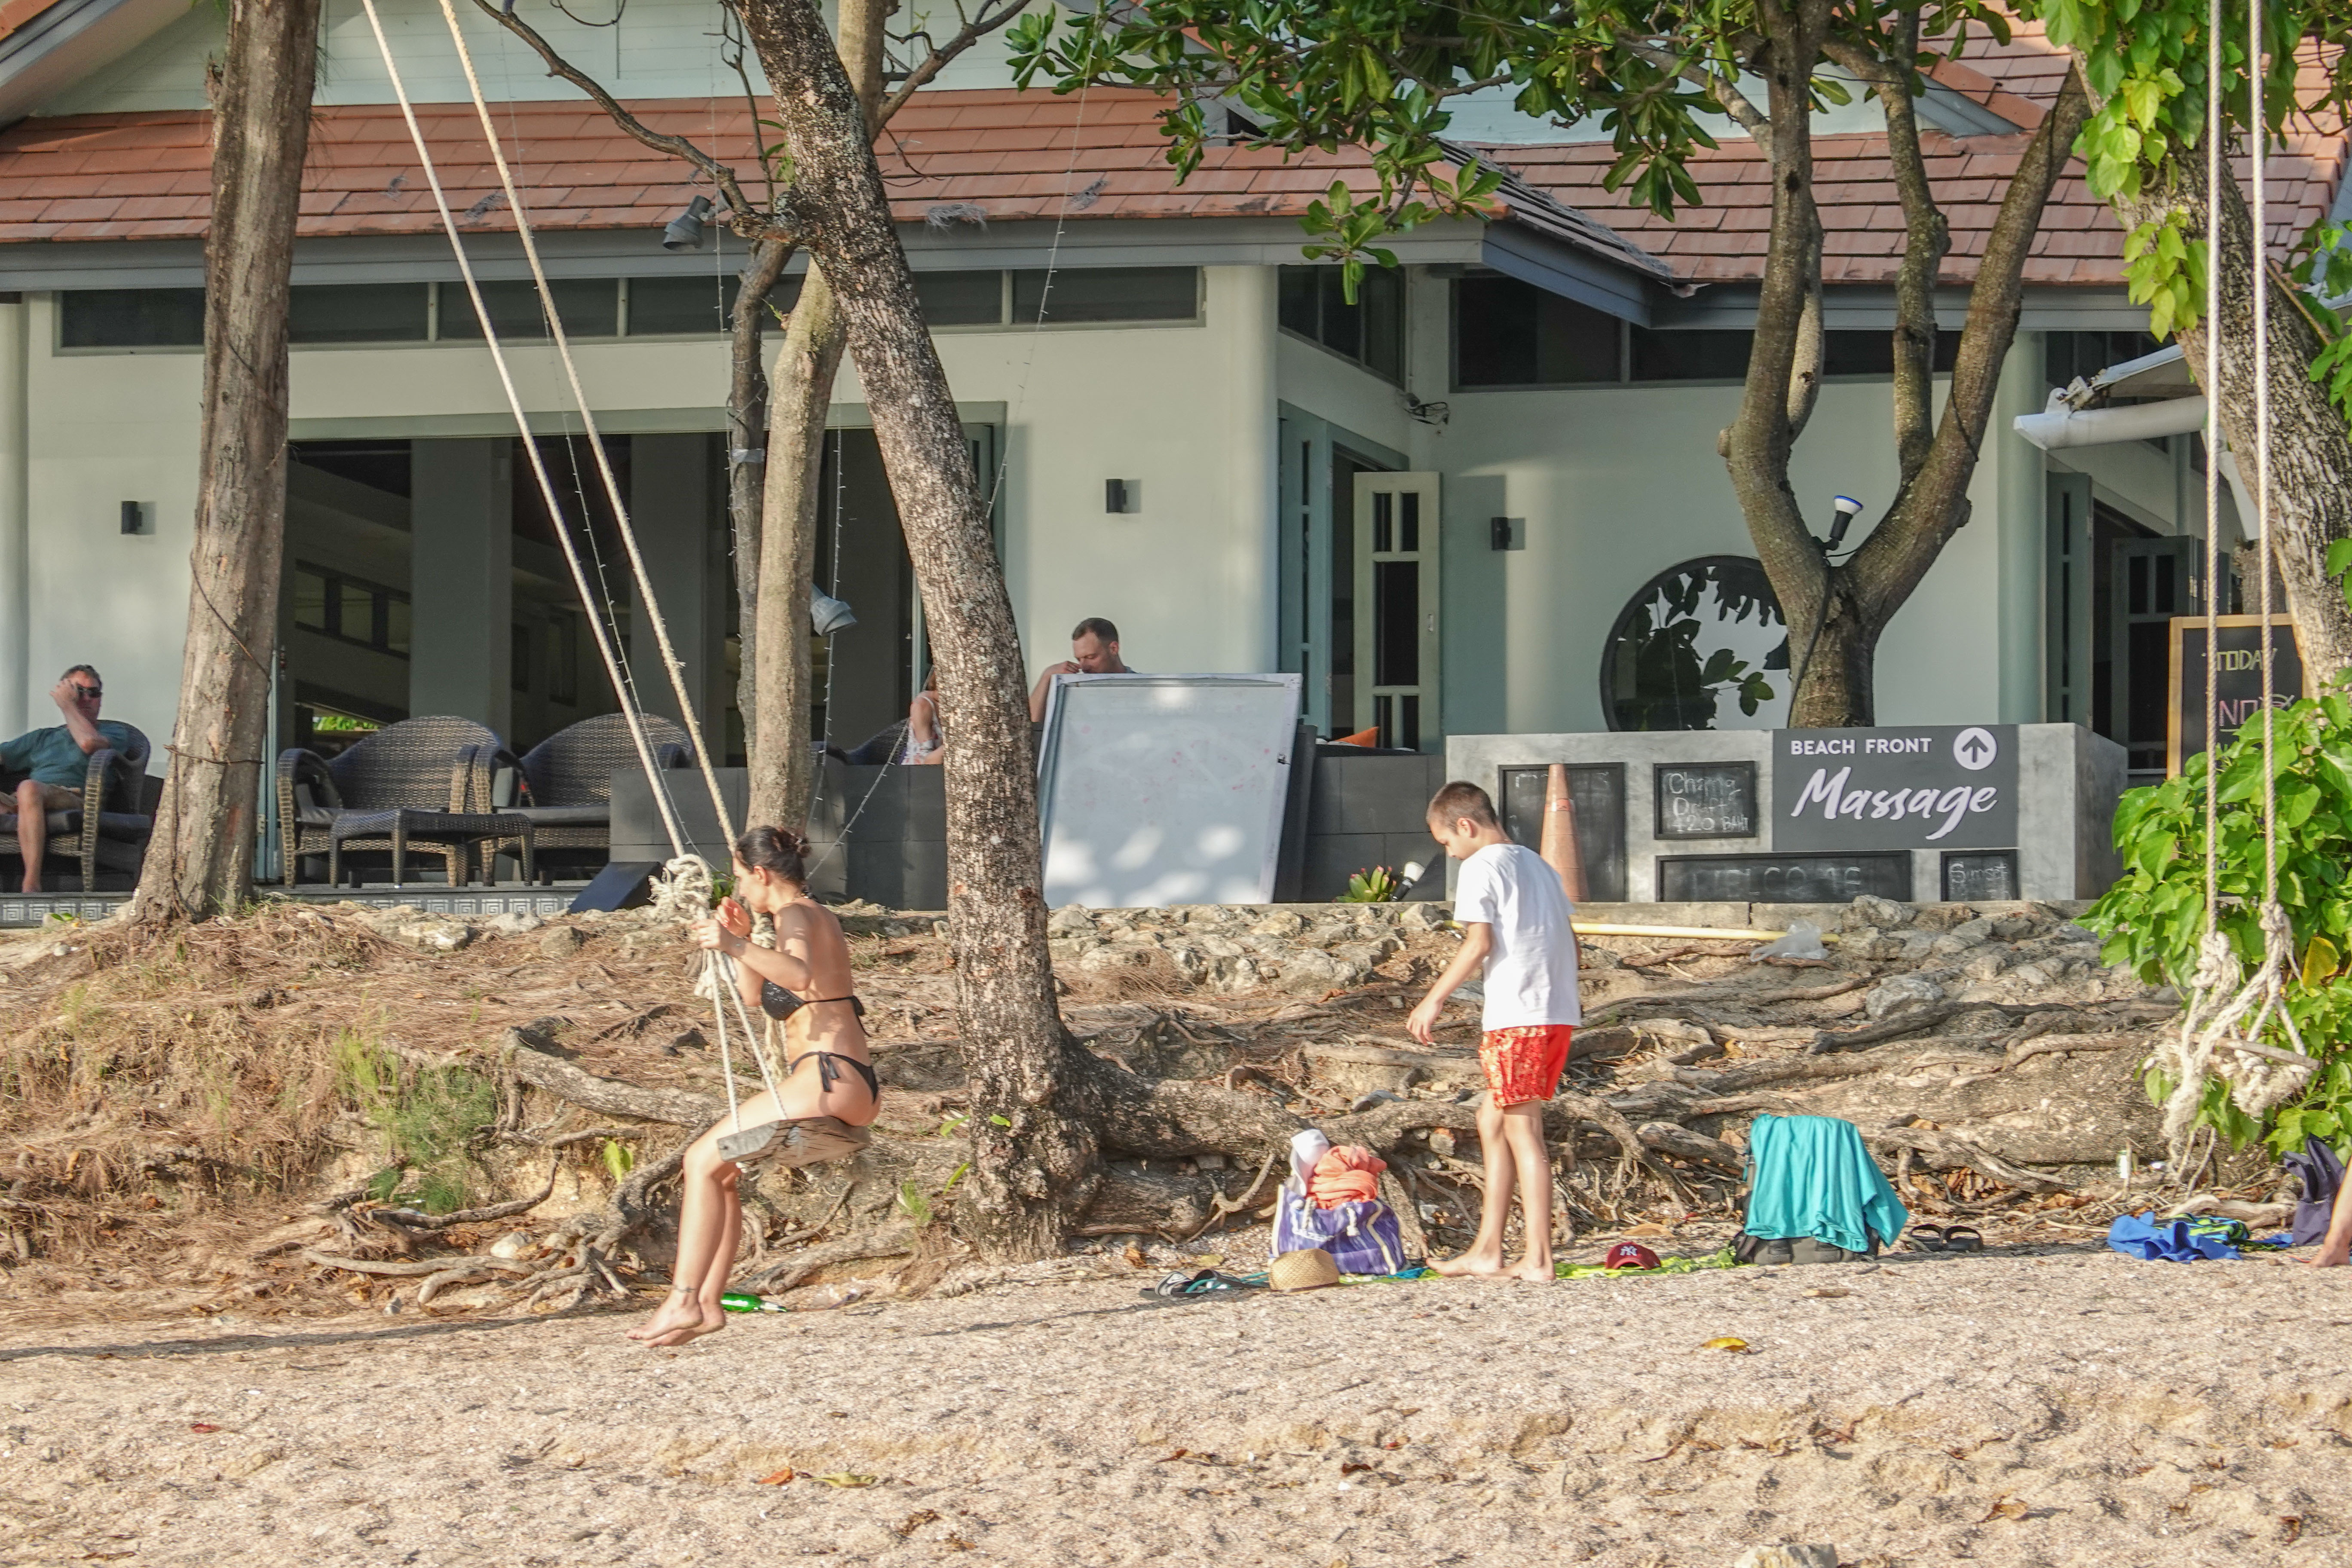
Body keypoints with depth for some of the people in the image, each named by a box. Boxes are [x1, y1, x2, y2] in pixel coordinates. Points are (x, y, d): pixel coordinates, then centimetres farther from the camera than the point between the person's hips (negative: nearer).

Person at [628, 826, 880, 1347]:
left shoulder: (796, 917, -10)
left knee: (703, 1160, -12)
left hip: (827, 1081, -10)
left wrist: (738, 948, -48)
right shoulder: (815, 917, 21)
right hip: (855, 1086, 10)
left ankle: (683, 1302, -17)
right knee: (718, 1166, 17)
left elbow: (800, 976, -35)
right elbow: (754, 997, 32)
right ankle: (707, 1302, 10)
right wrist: (742, 938, 20)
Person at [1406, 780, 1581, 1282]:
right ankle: (1487, 1249, 16)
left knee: (1523, 1132, -4)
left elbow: (1480, 942, -15)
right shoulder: (1537, 865, 19)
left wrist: (1435, 998, -9)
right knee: (1493, 1121, 16)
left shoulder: (1481, 867, -6)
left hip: (1516, 1016, -9)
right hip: (1559, 1012, 9)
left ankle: (1539, 1259, -5)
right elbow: (1569, 941, 18)